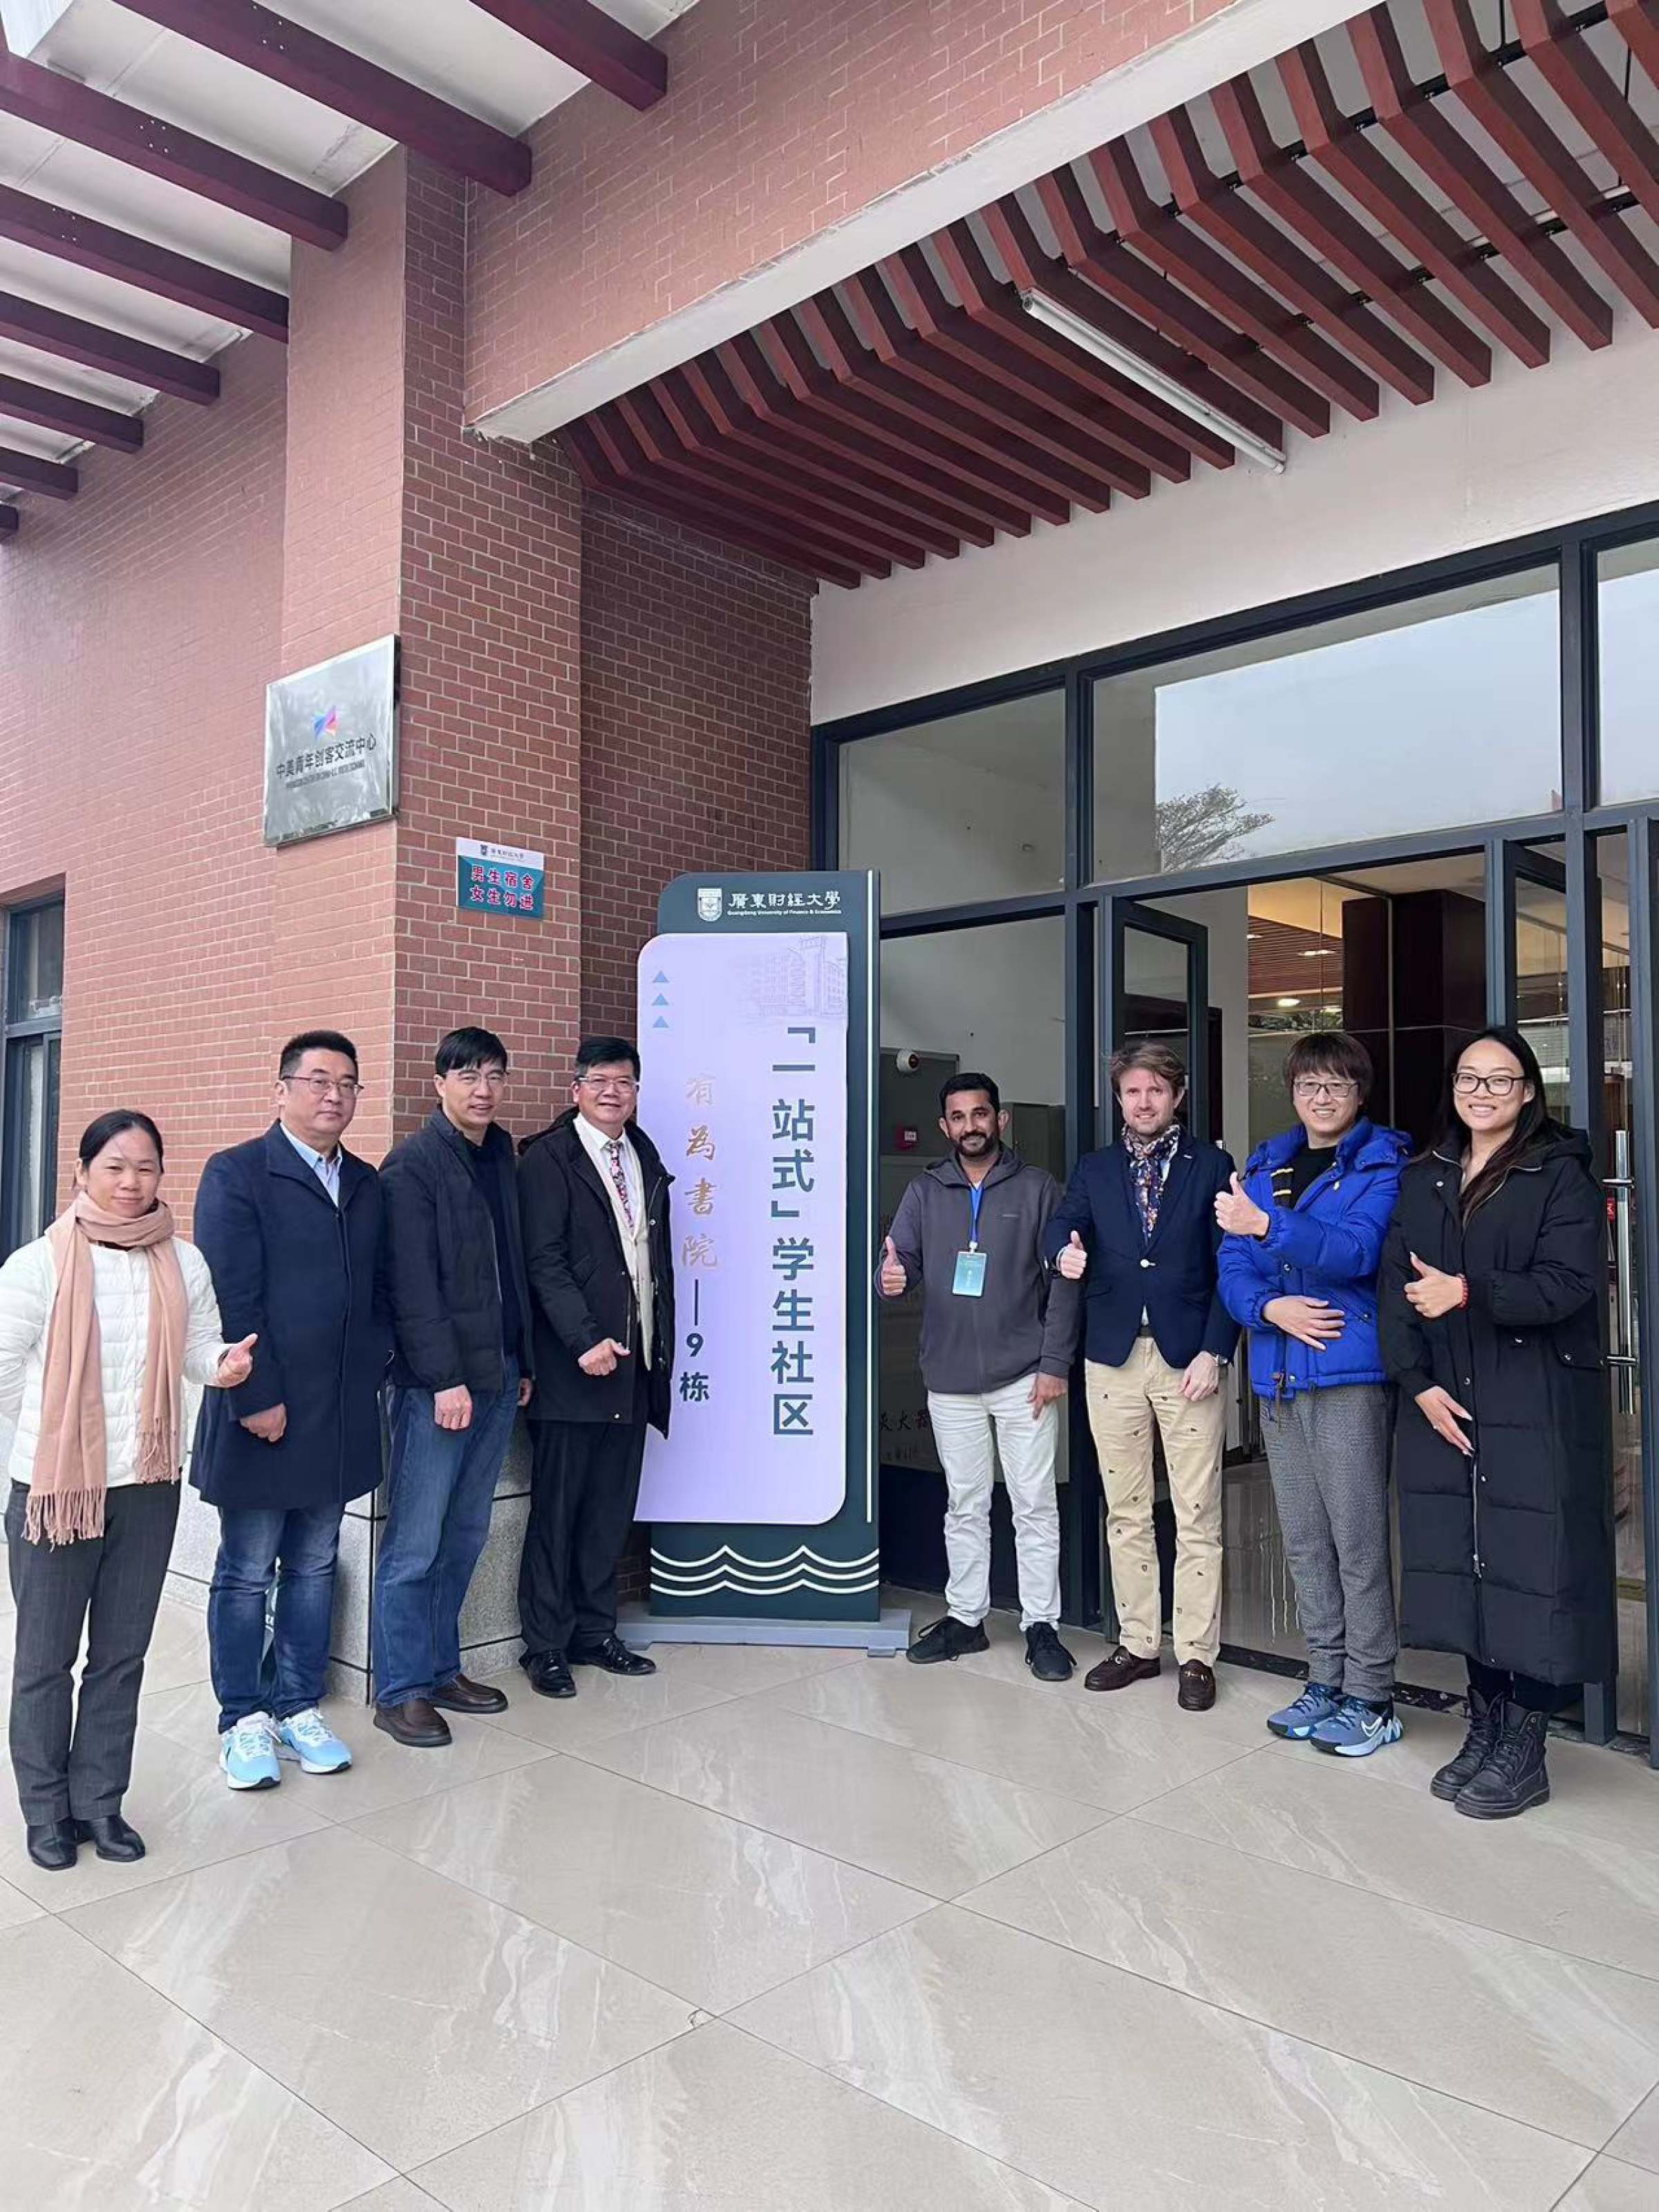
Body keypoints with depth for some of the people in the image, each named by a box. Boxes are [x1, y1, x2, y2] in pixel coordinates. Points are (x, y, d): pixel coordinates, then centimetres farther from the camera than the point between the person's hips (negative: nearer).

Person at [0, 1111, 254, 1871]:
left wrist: (222, 1364, -14)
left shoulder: (184, 1264, -1)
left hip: (148, 1488, 3)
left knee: (122, 1655, 14)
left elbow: (199, 1349, 8)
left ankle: (99, 1801, 29)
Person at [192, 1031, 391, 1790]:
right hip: (262, 1414, -5)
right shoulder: (237, 1174, -7)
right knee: (246, 1573, 7)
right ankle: (244, 1722, 21)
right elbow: (232, 1298, -13)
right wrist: (258, 1399, -15)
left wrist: (372, 1374, 4)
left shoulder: (366, 1183, 10)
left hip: (341, 1416, 5)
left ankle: (298, 1709, 27)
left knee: (314, 1568, 14)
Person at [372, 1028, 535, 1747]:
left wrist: (523, 1362, 13)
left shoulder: (503, 1156, 13)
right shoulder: (412, 1165, -8)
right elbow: (413, 1285, -13)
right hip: (437, 1383, -7)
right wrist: (446, 1379, -17)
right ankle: (400, 1692, 12)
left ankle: (440, 1670, 26)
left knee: (465, 1537, 14)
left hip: (499, 1376, 7)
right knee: (414, 1545, 0)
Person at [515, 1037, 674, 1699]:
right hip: (572, 1364, -6)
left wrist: (662, 1345, 13)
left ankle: (595, 1632, 25)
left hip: (633, 1364, 6)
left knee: (612, 1511, 12)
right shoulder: (548, 1158, -5)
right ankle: (545, 1645, 15)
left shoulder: (647, 1160, 15)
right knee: (556, 1508, 3)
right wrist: (586, 1341, -18)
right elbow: (543, 1261, -12)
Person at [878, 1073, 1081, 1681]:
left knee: (1035, 1506, 3)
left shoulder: (1038, 1189, 0)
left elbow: (1062, 1282, -2)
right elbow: (901, 1259, 0)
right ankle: (965, 1618, 24)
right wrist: (890, 1278, -25)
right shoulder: (924, 1193, 8)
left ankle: (1041, 1625, 14)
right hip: (950, 1379, 3)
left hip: (1024, 1376, -2)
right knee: (964, 1506, 13)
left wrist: (1054, 1363, -9)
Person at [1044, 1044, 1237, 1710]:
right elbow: (1062, 1225, -4)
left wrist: (1213, 1351, -10)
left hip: (1188, 1356, -3)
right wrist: (1066, 1252, -28)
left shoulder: (1210, 1165, 2)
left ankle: (1196, 1655, 13)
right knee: (1125, 1513, 11)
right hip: (1113, 1357, 3)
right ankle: (1137, 1643, 23)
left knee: (1197, 1517, 2)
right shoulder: (1094, 1169, 11)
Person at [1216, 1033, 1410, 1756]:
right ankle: (1325, 1681, 26)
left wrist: (1269, 1226, -32)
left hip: (1350, 1372, -6)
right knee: (1304, 1540, 13)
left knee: (1358, 1539, -2)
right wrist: (1270, 1307, -12)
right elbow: (1233, 1265, 8)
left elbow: (1357, 1252, -19)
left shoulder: (1382, 1163, -3)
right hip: (1279, 1373, 6)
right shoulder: (1266, 1165, 13)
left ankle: (1369, 1696, 11)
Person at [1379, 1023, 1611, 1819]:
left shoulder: (1560, 1174, -1)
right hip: (1442, 1405, 5)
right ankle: (1484, 1729, 22)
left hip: (1537, 1408, -4)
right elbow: (1395, 1285, 6)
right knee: (1461, 1563, 8)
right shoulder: (1423, 1179, 13)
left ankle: (1523, 1752, 10)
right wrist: (1419, 1382, -6)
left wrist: (1469, 1294, -25)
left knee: (1529, 1565, -3)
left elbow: (1568, 1283, -12)